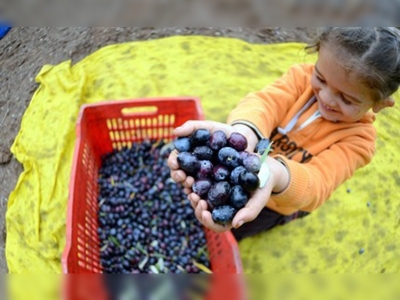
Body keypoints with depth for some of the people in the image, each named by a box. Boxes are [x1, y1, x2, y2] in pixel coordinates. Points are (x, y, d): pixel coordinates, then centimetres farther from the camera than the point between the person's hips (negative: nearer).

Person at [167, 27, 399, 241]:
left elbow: (318, 182, -42)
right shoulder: (302, 77, -21)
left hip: (278, 202, -2)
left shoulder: (358, 138, -26)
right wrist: (242, 134, -66)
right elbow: (267, 101, -40)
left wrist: (274, 174, -68)